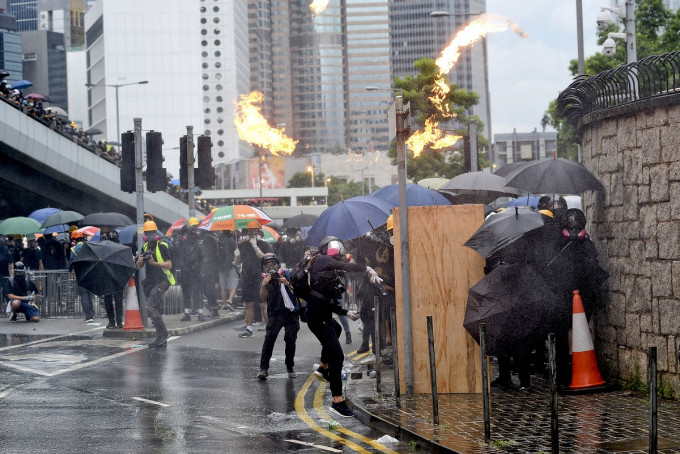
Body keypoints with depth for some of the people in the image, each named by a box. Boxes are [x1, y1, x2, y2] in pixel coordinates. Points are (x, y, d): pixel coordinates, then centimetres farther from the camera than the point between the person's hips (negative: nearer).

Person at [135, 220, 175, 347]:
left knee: (150, 307, -20)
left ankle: (163, 333, -11)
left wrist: (154, 263, -26)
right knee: (155, 311, 9)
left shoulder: (162, 246, -8)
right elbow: (139, 267, 13)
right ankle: (161, 339, 15)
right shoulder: (145, 247, 14)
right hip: (150, 282, 8)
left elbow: (169, 265, -14)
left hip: (162, 281, -8)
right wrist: (140, 261, -10)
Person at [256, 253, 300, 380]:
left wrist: (287, 284, -21)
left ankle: (290, 367, 15)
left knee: (290, 340, -5)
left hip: (291, 313, 0)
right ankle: (263, 368, -20)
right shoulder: (265, 279, 4)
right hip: (275, 313, 0)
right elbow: (263, 297, -10)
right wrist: (264, 285, -27)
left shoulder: (286, 274, 0)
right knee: (269, 337, -17)